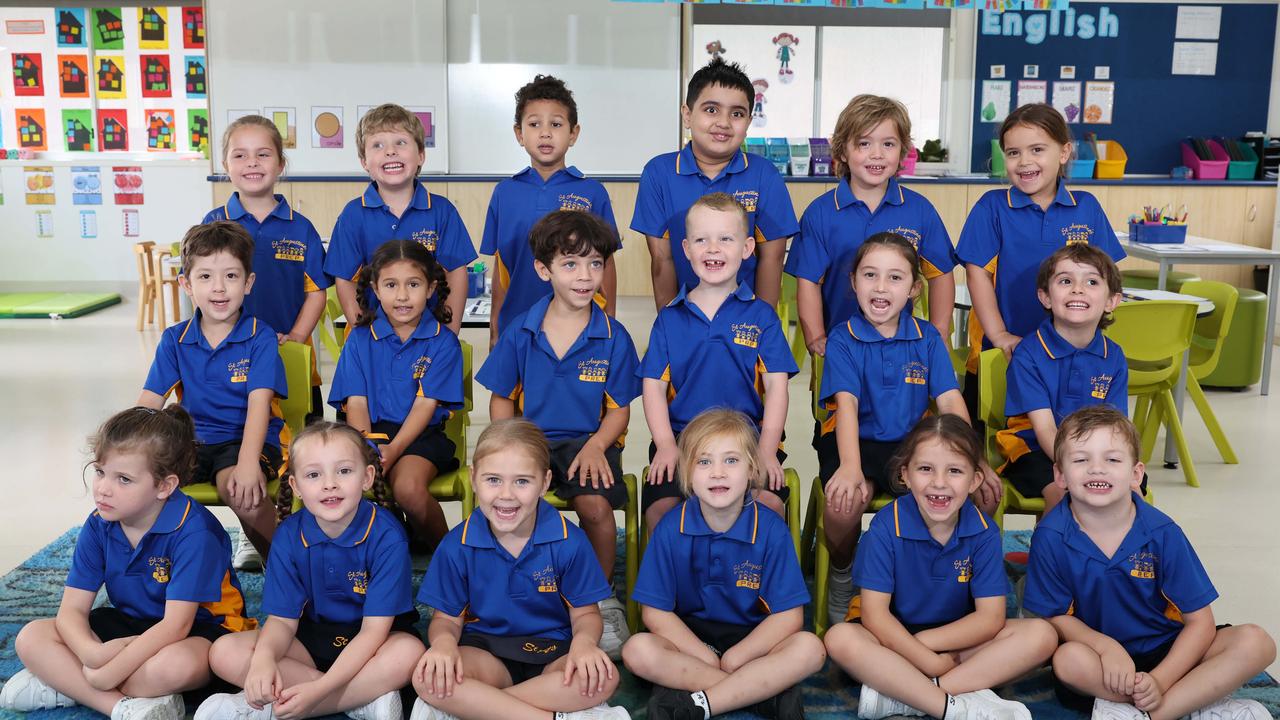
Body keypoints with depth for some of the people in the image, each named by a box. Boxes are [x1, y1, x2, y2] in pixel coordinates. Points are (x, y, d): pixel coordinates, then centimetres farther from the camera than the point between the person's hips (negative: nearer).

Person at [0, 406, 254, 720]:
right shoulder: (98, 526, -5)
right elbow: (72, 610, -8)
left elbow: (175, 625, -26)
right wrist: (92, 653, -30)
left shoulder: (193, 530, -24)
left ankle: (67, 684, -17)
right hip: (129, 626, 7)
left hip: (199, 628, -6)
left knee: (173, 665, -41)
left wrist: (111, 672, -29)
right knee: (31, 638, -11)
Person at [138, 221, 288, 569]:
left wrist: (247, 462, -31)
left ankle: (275, 552, -6)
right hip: (195, 439, 4)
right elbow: (149, 403, 3)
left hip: (247, 439, -4)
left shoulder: (260, 338, -6)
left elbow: (259, 404, -17)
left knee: (238, 488, -34)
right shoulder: (175, 340, 7)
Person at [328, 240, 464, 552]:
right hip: (371, 432, 2)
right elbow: (356, 402, 3)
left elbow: (426, 404, -5)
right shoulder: (360, 339, 9)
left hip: (419, 434, -2)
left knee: (408, 488, -31)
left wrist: (393, 450, -20)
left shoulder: (443, 342, 2)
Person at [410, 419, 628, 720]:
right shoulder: (458, 545, -5)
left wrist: (584, 640, -24)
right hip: (485, 652, 0)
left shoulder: (569, 541, -7)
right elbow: (447, 617, 3)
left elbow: (584, 613, 0)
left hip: (553, 652, 0)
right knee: (428, 677, -32)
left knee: (603, 678, -32)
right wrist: (444, 641, -22)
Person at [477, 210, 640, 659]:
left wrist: (596, 446, -15)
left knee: (596, 506, -30)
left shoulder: (613, 337, 0)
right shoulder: (520, 333, 3)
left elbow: (620, 409, 4)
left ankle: (601, 598, -2)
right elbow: (501, 400, 9)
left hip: (588, 441, -1)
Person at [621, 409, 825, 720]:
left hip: (751, 640, 0)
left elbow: (788, 616, -11)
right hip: (689, 637, 1)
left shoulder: (771, 529, -11)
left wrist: (732, 659, -17)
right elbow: (655, 612, -7)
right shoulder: (671, 529, -9)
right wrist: (708, 658, -16)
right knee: (637, 650, -28)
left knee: (809, 648, -27)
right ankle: (767, 691, -23)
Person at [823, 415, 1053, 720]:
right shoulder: (887, 525, -16)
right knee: (840, 638, -32)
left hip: (957, 640, 3)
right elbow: (874, 613, -18)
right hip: (894, 637, -3)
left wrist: (926, 640, -21)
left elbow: (990, 617, -13)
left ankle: (898, 694, -28)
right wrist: (929, 661, -25)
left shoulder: (983, 531, -10)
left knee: (1040, 635, -20)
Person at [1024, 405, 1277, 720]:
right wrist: (1105, 646, -27)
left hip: (1168, 652, 2)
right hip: (1100, 651, -2)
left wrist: (1160, 681, -22)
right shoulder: (1050, 538, -15)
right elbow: (1056, 616, -7)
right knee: (1068, 659, -35)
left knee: (1256, 643, -20)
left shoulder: (1163, 533, -13)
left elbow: (1200, 622, -9)